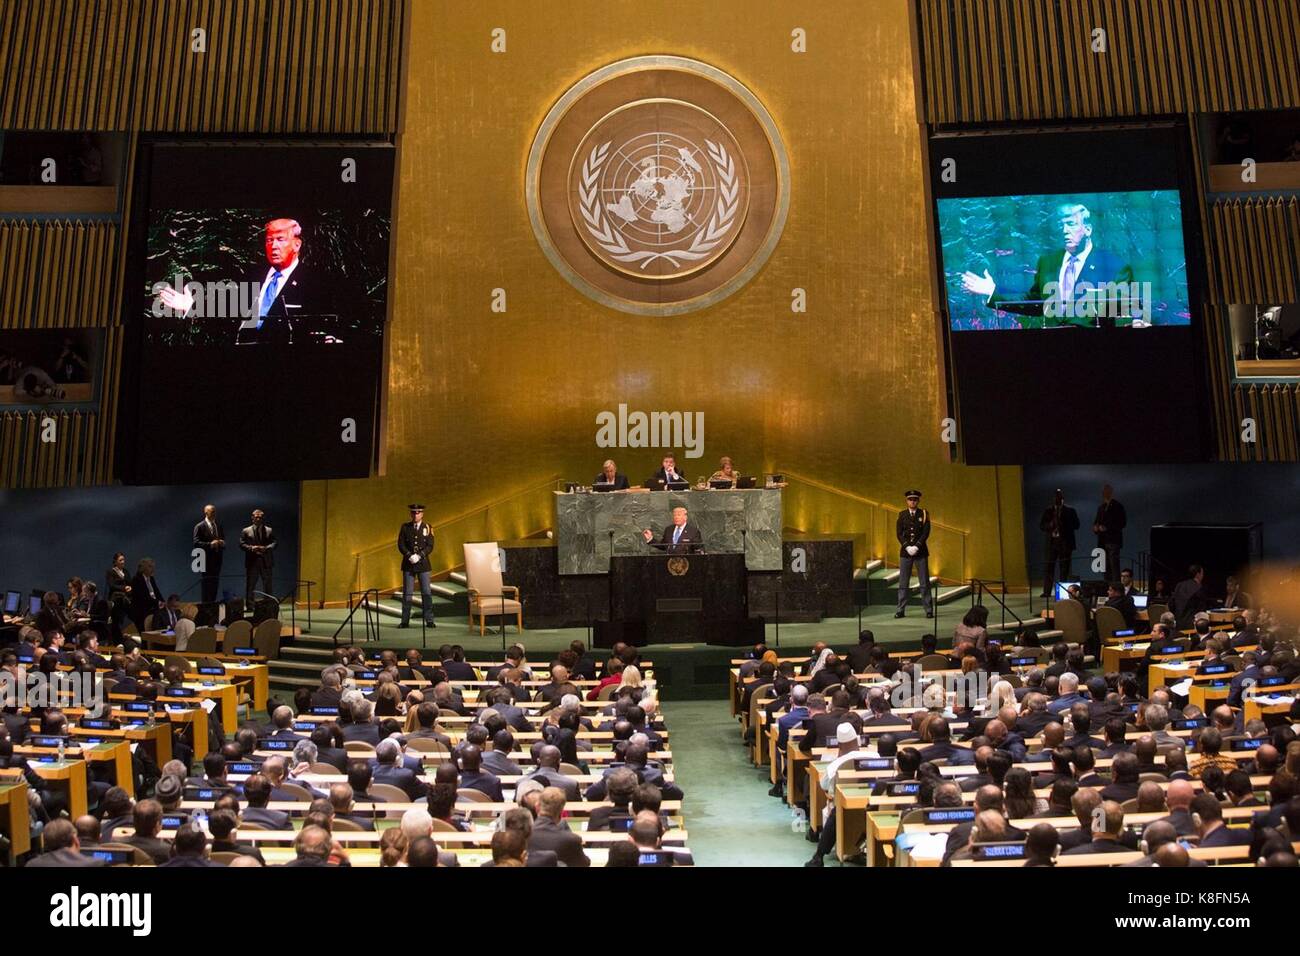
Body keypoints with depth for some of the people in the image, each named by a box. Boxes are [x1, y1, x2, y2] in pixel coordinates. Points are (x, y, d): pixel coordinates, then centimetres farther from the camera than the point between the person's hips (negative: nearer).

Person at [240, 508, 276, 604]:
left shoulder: (269, 530, 10)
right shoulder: (246, 531, 8)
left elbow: (274, 543, 2)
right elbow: (242, 544, 0)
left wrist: (266, 548, -17)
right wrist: (251, 548, -17)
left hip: (266, 561, 1)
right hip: (252, 561, -1)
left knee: (268, 585, 4)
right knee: (250, 586, 1)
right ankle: (249, 606, 6)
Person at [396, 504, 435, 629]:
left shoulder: (427, 527, 4)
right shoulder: (405, 527, 6)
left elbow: (430, 546, -1)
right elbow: (400, 544, 1)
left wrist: (420, 555, -14)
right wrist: (410, 556, -13)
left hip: (423, 564, 0)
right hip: (408, 564, 0)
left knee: (427, 593, -1)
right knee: (407, 593, 1)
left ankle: (429, 620, 4)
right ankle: (405, 621, 7)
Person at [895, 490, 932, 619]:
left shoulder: (924, 514, 3)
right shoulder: (902, 515, 7)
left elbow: (926, 532, -5)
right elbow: (899, 533, 1)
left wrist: (916, 547, -14)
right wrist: (907, 547, -12)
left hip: (921, 551, -1)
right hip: (905, 552, 1)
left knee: (925, 582, 1)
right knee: (903, 583, 2)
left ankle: (928, 610, 6)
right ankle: (901, 610, 5)